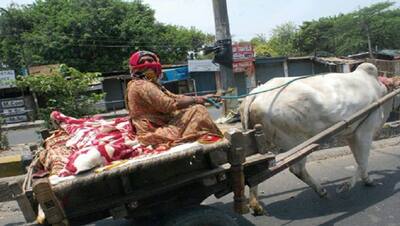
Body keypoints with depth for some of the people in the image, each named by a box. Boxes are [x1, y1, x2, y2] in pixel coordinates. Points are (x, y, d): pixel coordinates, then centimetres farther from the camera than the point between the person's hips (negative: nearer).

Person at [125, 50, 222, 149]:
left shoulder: (149, 85, 15)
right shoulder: (142, 86, -16)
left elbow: (174, 97, 12)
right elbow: (169, 105, -22)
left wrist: (201, 97, 6)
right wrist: (195, 99, -9)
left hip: (156, 127, 10)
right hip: (154, 132, -10)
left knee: (194, 109, 11)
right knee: (197, 110, -13)